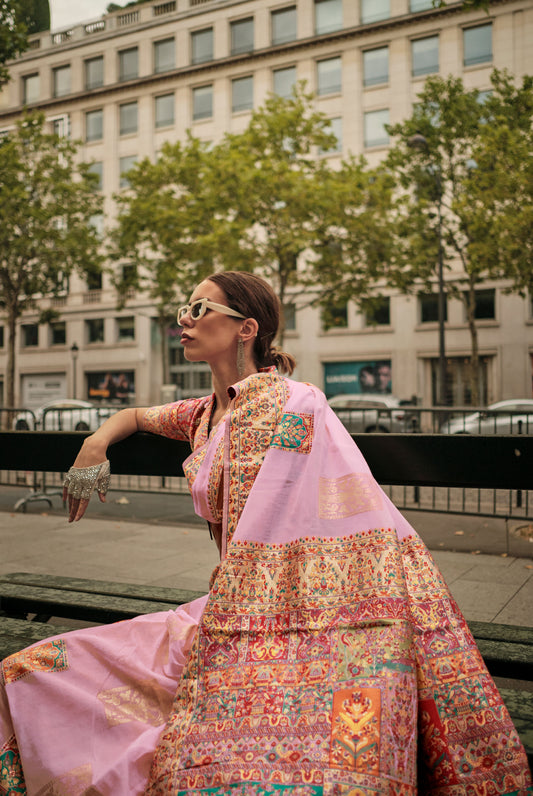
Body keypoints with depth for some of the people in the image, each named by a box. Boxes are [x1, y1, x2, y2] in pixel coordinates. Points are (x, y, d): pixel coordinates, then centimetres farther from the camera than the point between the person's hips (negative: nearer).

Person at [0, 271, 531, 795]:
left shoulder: (287, 406, -13)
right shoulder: (207, 413, 13)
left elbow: (249, 549, -15)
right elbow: (136, 416, 33)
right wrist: (95, 443, 12)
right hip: (232, 612, 8)